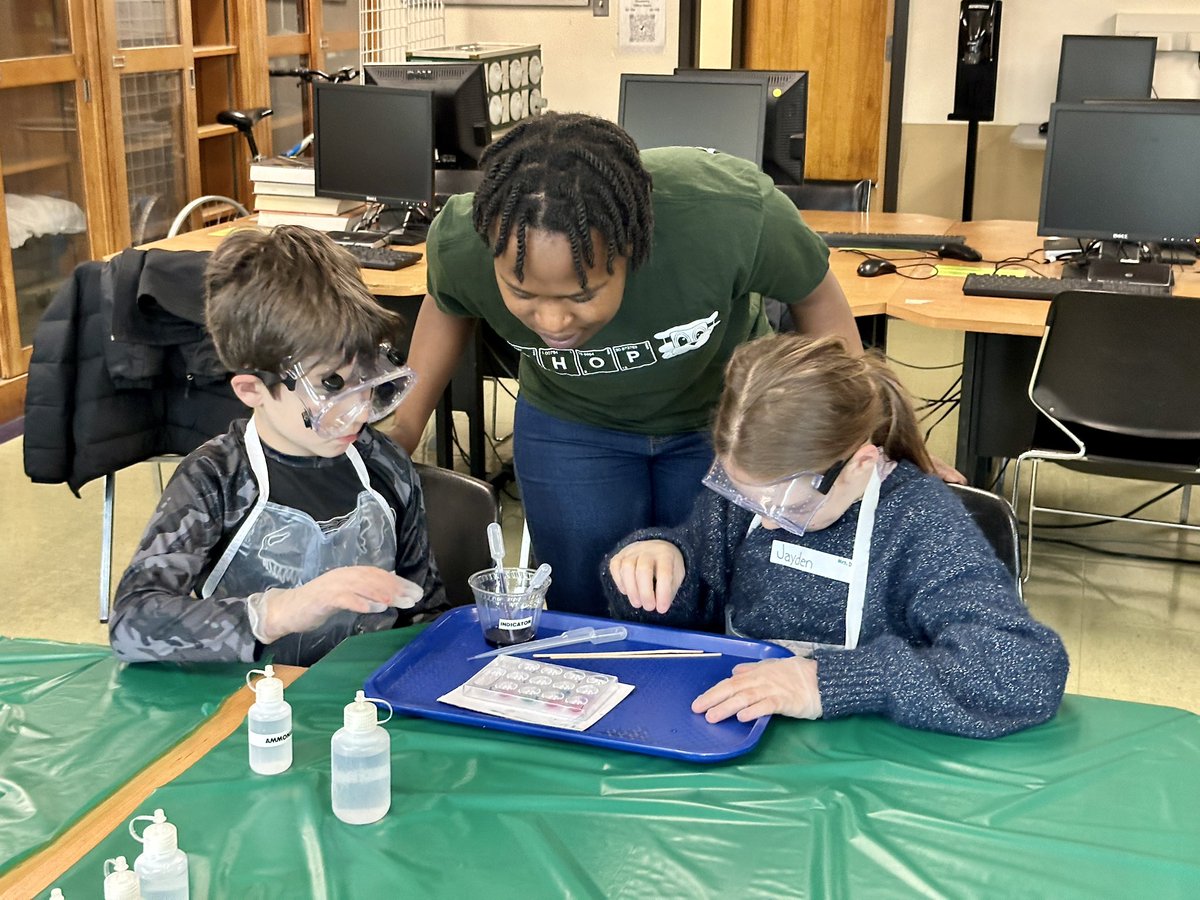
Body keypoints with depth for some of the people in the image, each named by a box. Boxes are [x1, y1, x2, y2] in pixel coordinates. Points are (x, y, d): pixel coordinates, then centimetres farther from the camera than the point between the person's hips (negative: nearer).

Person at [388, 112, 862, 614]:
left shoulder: (731, 215, -38)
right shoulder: (459, 243, -30)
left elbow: (816, 295, -16)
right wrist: (404, 426, -7)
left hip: (722, 416, 0)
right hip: (569, 423, 1)